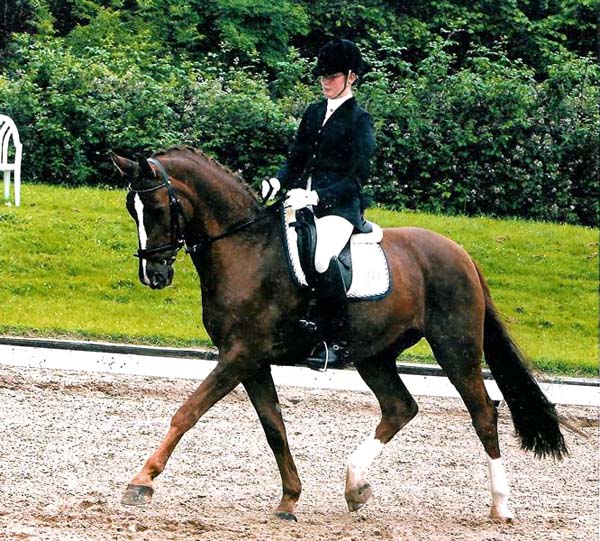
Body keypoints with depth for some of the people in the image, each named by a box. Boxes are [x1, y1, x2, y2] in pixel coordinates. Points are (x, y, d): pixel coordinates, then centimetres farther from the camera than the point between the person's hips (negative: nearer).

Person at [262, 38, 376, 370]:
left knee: (322, 258, -33)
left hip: (340, 206, -8)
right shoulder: (314, 113, 17)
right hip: (305, 200, 8)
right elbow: (296, 160, 18)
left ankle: (338, 343, -26)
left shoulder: (358, 119, -2)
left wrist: (315, 197, -20)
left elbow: (356, 178, -9)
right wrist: (277, 182, -4)